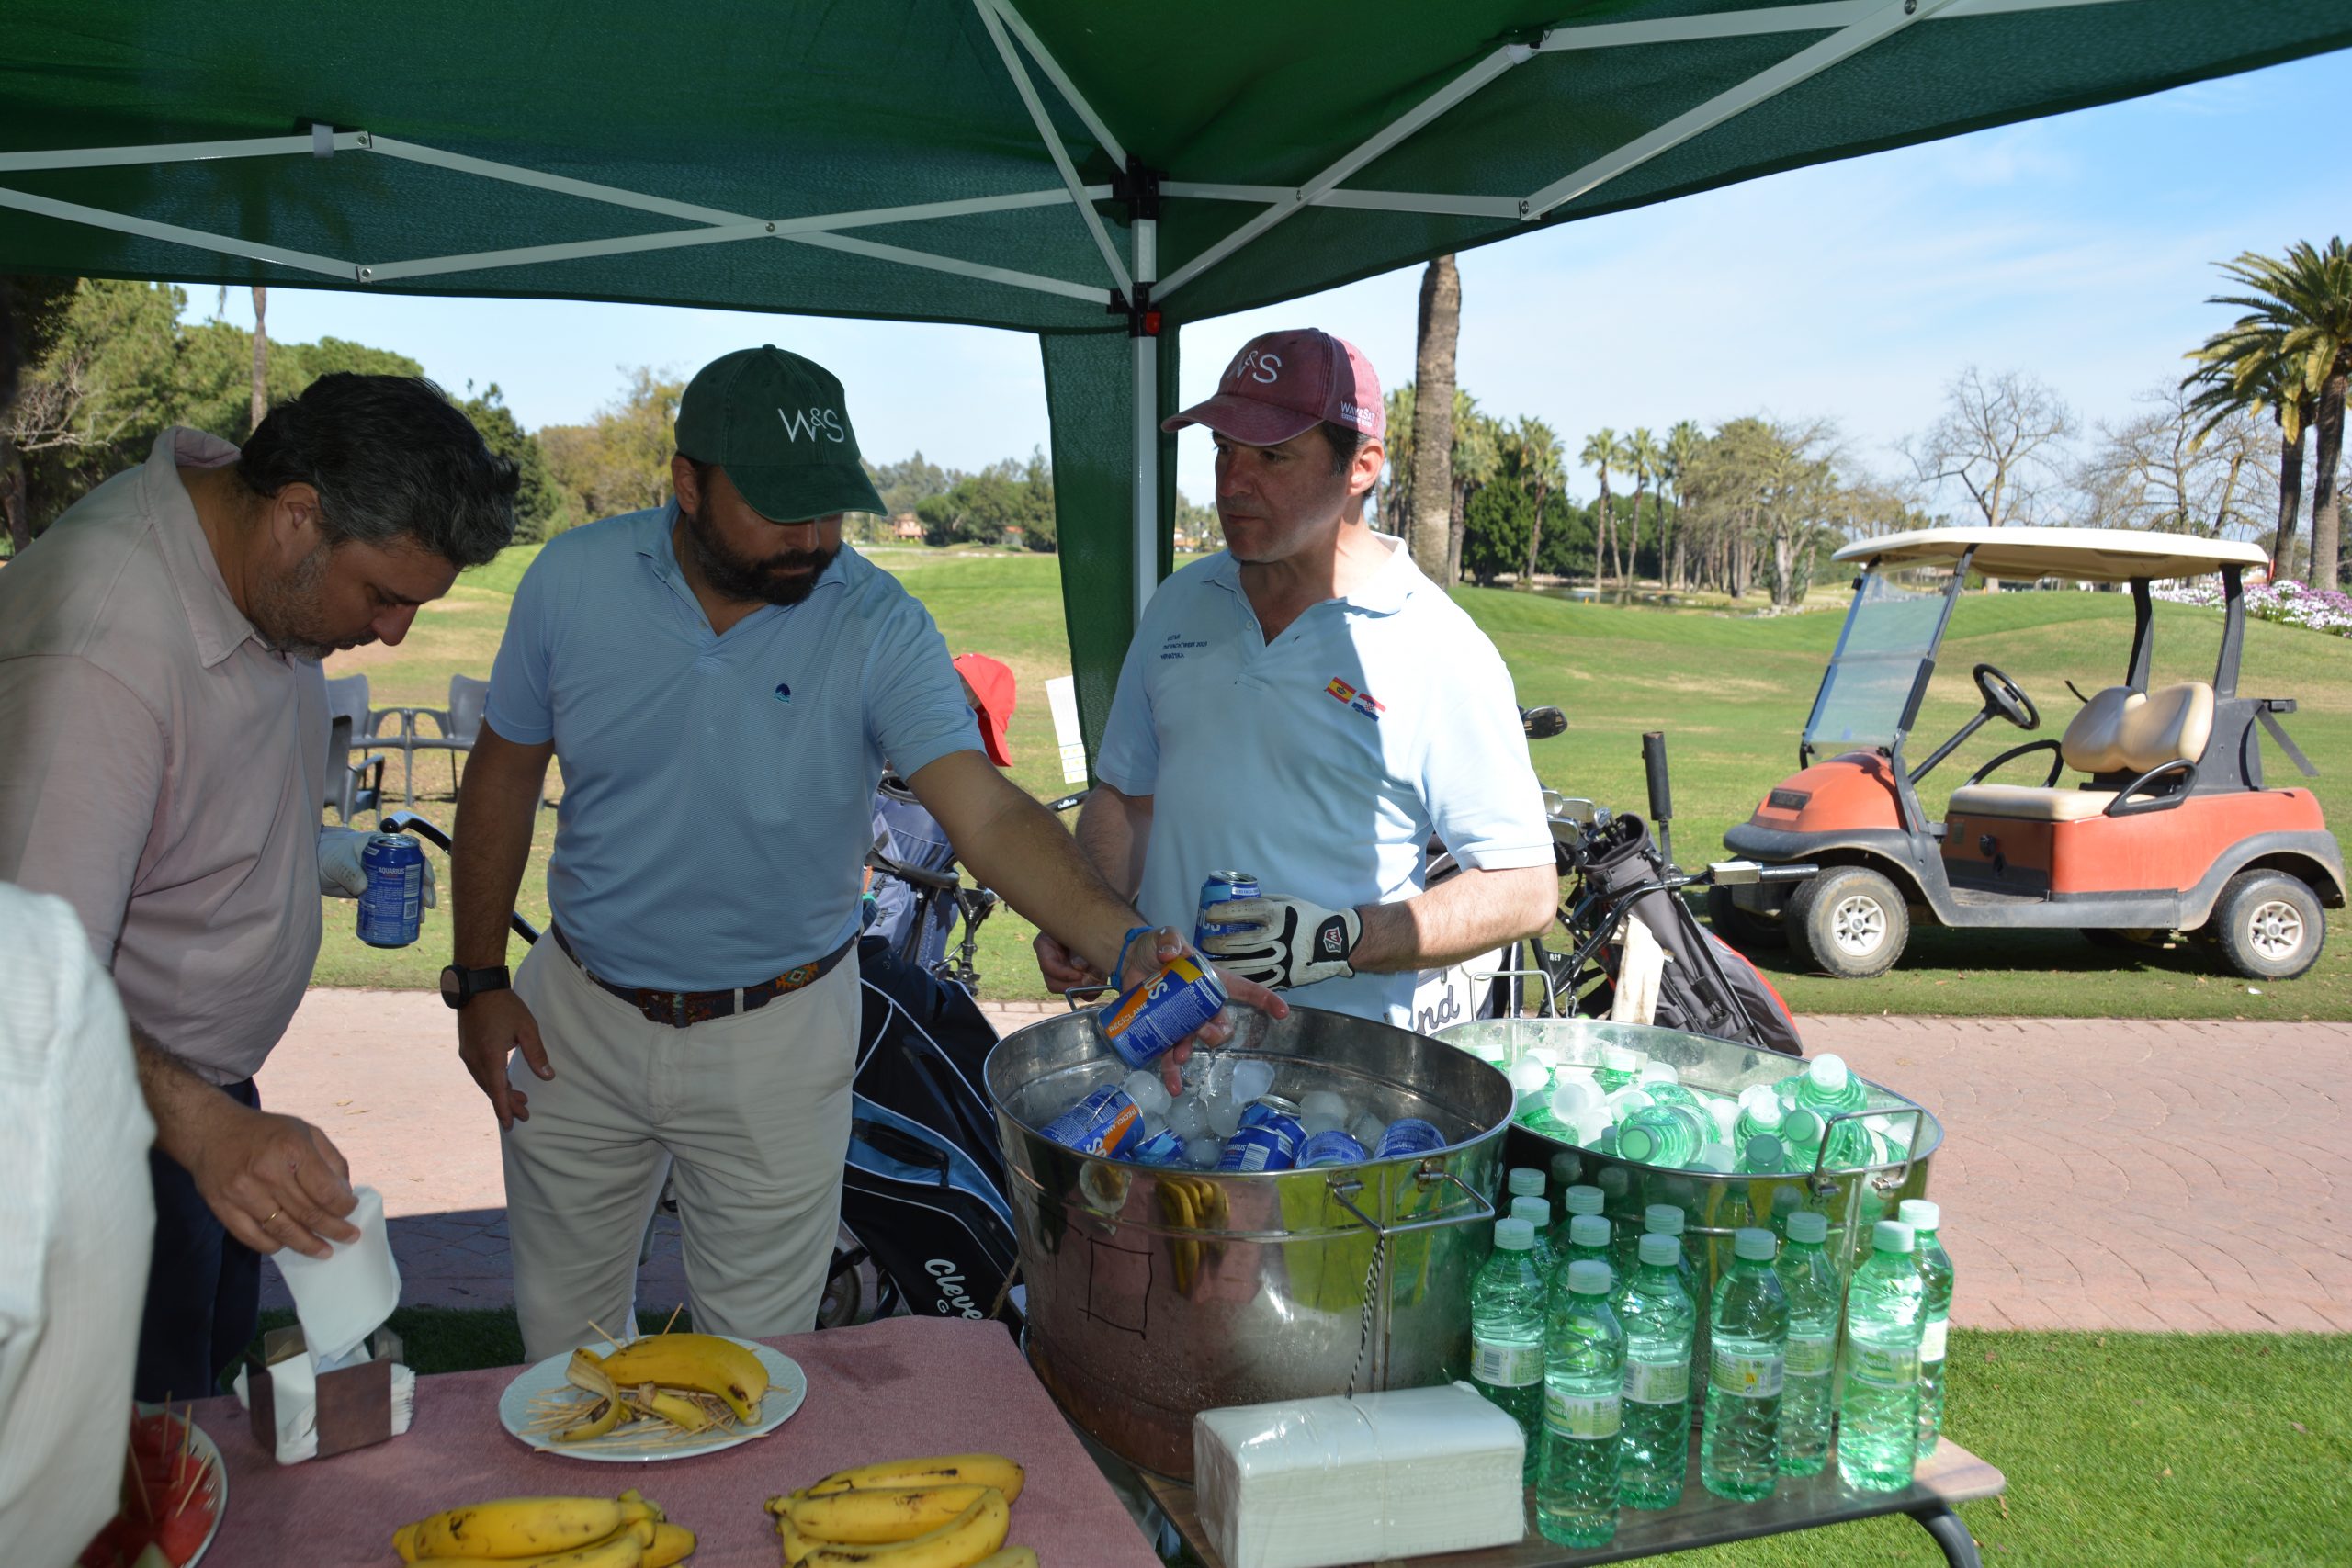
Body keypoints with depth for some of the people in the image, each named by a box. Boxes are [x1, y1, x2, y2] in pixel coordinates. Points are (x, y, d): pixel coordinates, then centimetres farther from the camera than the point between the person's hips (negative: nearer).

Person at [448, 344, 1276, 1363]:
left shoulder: (879, 629, -17)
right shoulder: (573, 582, -9)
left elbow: (988, 813, -27)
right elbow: (504, 778, 2)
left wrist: (1127, 945, -43)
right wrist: (479, 980, 1)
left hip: (774, 1040, -2)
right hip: (578, 1015, 2)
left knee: (756, 1361, 13)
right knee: (562, 1338, 21)